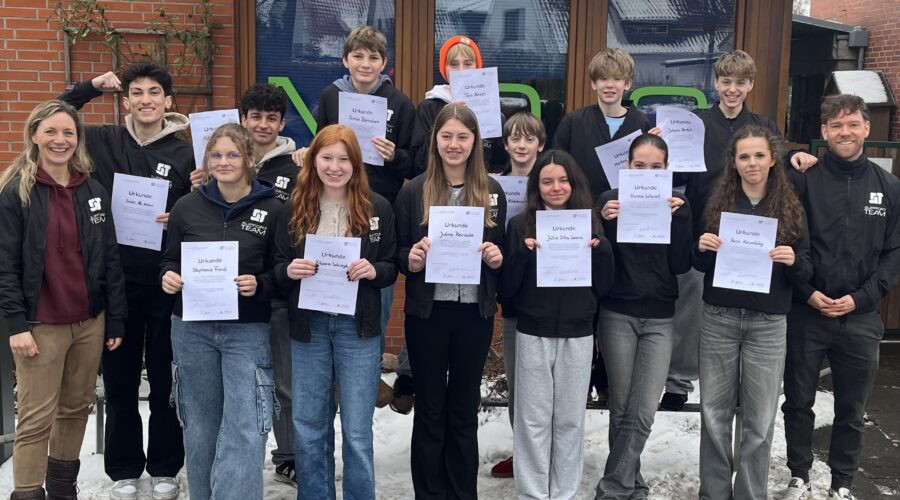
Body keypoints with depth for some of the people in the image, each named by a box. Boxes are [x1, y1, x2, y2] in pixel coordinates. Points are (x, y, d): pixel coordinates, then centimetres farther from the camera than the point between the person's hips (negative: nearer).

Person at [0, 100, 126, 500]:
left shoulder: (94, 191, 7)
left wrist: (116, 319, 6)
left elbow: (110, 259, 8)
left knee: (76, 408, 15)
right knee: (36, 419, -2)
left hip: (90, 322, 4)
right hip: (41, 325, -4)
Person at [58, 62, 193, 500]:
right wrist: (91, 88, 1)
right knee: (120, 381, 11)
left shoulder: (185, 154, 0)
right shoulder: (104, 141, 3)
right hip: (116, 282, 1)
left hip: (166, 283, -1)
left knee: (166, 380, 10)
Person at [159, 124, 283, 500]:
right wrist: (167, 277, -10)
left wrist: (260, 285, -18)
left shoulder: (272, 211, -3)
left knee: (244, 430, -7)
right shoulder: (187, 207, 3)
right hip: (192, 328, 3)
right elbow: (169, 260, 12)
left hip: (247, 330, -2)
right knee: (200, 426, 13)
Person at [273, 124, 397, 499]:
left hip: (357, 327, -2)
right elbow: (277, 267, 6)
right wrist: (289, 271, -16)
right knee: (309, 427, 12)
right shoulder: (296, 207, 3)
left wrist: (373, 271, -18)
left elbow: (392, 268, 3)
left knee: (357, 429, 5)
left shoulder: (377, 207, -2)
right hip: (308, 326, 2)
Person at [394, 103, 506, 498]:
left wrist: (497, 257, -11)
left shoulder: (492, 192, 4)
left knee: (465, 409, 13)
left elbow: (503, 252, 11)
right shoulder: (413, 191, -2)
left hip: (475, 313, 2)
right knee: (430, 409, 9)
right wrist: (411, 259, -19)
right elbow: (398, 253, 2)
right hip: (427, 312, -2)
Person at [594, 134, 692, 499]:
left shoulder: (678, 204, 4)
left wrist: (678, 218, -14)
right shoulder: (610, 200, 0)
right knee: (621, 407, 6)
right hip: (617, 315, -1)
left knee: (644, 411, -5)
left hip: (660, 318, 1)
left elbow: (681, 265, -4)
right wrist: (607, 222, -18)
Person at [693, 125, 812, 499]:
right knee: (714, 411, 8)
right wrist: (702, 249, -13)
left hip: (768, 324, 0)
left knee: (759, 417, 5)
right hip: (719, 318, 1)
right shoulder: (718, 203, 3)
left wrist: (793, 261, -18)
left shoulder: (791, 208, 2)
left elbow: (805, 273, 3)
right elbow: (700, 266, 8)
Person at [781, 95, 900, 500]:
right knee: (798, 402, 9)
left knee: (852, 410, 11)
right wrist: (808, 293, -12)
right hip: (805, 314, -1)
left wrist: (860, 298, -8)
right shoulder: (803, 181, -3)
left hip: (861, 318, 2)